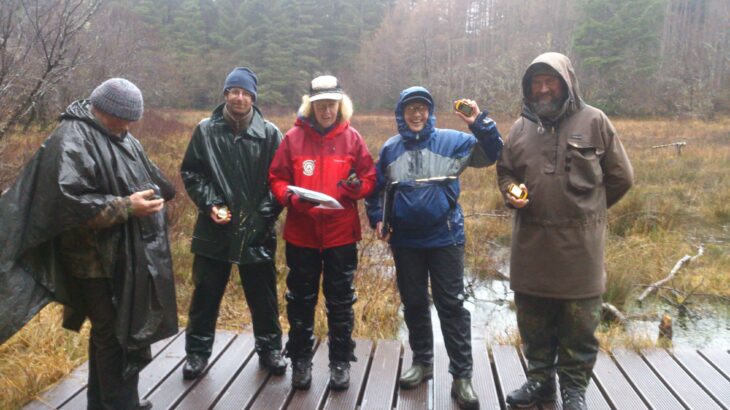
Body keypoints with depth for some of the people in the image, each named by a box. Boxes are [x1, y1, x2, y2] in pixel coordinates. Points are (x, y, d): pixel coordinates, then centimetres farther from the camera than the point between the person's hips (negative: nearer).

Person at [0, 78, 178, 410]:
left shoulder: (121, 138, 13)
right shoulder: (71, 140, -15)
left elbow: (145, 177, 25)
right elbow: (69, 200, -24)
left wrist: (150, 195, 7)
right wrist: (126, 207, -24)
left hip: (126, 254, 9)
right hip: (98, 260, -9)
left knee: (111, 332, 18)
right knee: (116, 335, -2)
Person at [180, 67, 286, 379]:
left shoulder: (269, 134, 0)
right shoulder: (206, 130, 1)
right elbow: (190, 172, 3)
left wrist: (265, 214, -10)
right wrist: (210, 205, -9)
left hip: (256, 231, 0)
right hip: (214, 229, 1)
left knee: (263, 295, 11)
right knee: (206, 294, 11)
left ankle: (269, 349, 29)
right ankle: (197, 351, 28)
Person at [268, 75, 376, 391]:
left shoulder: (352, 138, 1)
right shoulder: (294, 137, 0)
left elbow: (369, 177, 4)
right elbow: (276, 178, 3)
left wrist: (357, 186, -17)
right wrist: (290, 196, -17)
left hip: (341, 234, 0)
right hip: (301, 233, 0)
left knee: (340, 301, 9)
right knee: (301, 299, 11)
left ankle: (340, 361, 23)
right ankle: (300, 359, 27)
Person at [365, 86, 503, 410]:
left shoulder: (451, 140, -3)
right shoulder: (390, 148, 7)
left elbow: (491, 154, -11)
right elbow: (376, 187, 19)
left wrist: (480, 124, -27)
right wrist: (376, 219, 9)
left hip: (445, 238, -3)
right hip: (405, 241, 3)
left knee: (452, 305, 0)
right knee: (413, 304, 13)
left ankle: (462, 376, 9)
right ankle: (422, 361, 31)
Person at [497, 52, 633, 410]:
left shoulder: (593, 121, -2)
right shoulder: (521, 127, 7)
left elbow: (620, 177, 5)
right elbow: (505, 172, 19)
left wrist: (585, 208, 12)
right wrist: (512, 194, -2)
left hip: (580, 241, -3)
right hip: (531, 241, 3)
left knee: (579, 320, 6)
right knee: (532, 317, 13)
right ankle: (540, 378, 31)